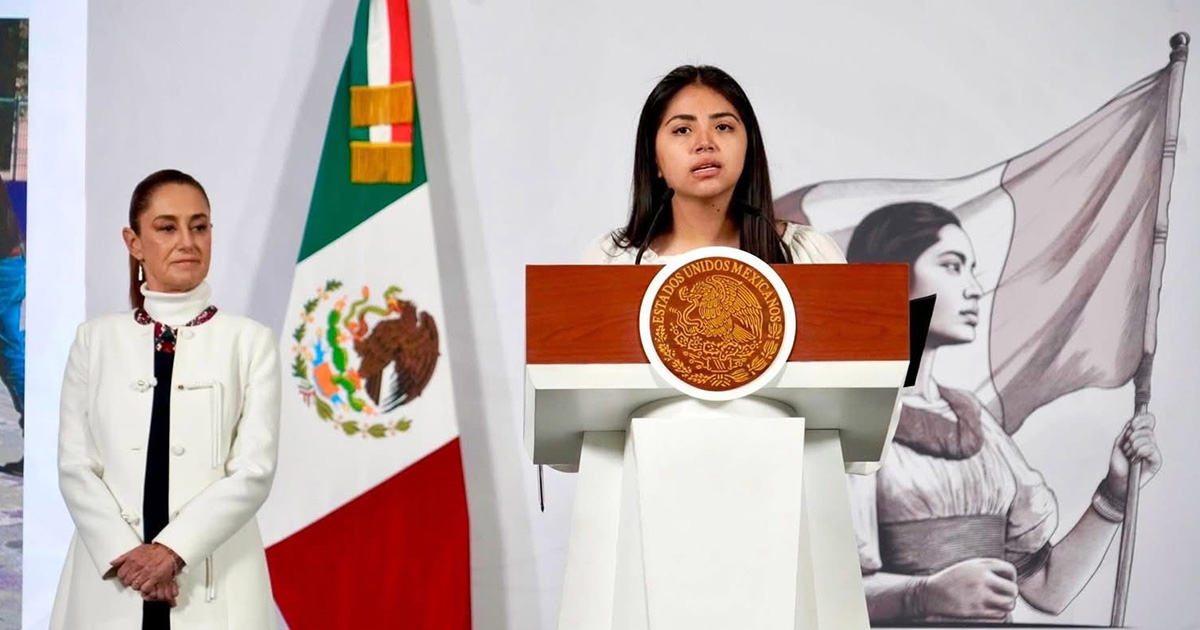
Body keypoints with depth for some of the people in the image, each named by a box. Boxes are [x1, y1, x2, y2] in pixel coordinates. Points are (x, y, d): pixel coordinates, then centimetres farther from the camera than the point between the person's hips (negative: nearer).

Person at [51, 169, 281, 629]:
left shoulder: (250, 340, 0)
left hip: (214, 581, -1)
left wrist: (173, 549, -15)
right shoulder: (95, 339, 6)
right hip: (111, 578, 1)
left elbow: (254, 470, -6)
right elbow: (75, 466, 1)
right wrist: (127, 554, -12)